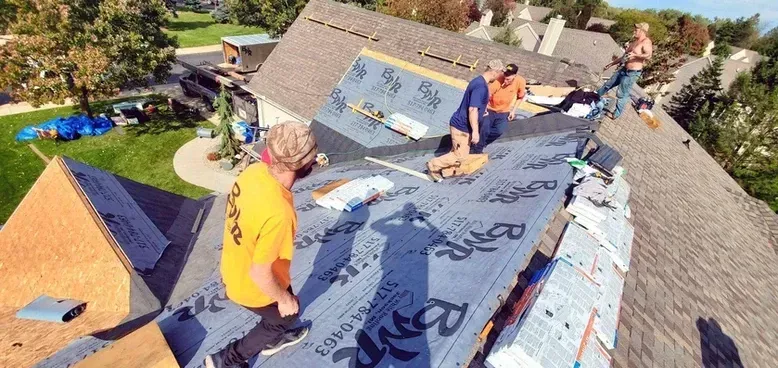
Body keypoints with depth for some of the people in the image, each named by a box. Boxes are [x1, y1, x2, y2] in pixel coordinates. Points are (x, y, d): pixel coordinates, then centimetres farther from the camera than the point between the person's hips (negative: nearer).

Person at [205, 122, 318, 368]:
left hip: (235, 267, 7)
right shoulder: (277, 213, -41)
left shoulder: (255, 171, -18)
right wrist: (284, 299, -11)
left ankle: (274, 339, 60)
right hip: (252, 286, -7)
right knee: (286, 315, 24)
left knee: (285, 296, 32)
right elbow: (260, 274, -30)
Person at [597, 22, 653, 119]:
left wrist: (635, 55, -40)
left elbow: (649, 55, -30)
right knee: (607, 85, 15)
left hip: (632, 73, -9)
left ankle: (616, 114, 6)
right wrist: (611, 64, 23)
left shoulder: (646, 42, -15)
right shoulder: (635, 42, 15)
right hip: (624, 69, 9)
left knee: (621, 94, -4)